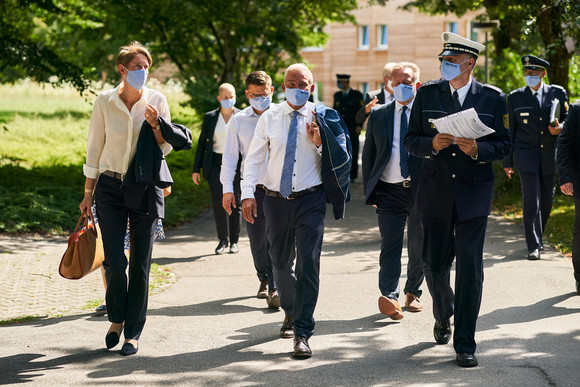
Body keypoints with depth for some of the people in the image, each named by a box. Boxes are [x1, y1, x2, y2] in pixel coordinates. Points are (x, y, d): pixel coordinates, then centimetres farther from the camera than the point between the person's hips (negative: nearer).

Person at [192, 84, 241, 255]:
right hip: (215, 163, 0)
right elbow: (202, 143, 10)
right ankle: (222, 239, 2)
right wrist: (196, 168, 7)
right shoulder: (210, 117, 8)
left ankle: (234, 241, 12)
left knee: (235, 202, 1)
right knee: (218, 201, -9)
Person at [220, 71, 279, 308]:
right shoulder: (238, 121, 5)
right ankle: (265, 280, 27)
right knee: (257, 238, 6)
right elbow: (230, 156, 8)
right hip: (252, 188, 1)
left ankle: (275, 288, -10)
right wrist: (227, 189, 3)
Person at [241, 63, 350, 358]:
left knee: (308, 263, -12)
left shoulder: (322, 119, -1)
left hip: (310, 200, -3)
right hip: (276, 199, 3)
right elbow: (253, 158, 6)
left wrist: (319, 143, -16)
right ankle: (290, 312, 40)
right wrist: (247, 193, -4)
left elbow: (337, 160, 2)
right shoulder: (269, 118, 4)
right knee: (280, 261, 14)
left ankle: (302, 333, -11)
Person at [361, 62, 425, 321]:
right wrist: (369, 192, 6)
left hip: (422, 191, -1)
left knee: (419, 247, 10)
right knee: (390, 244, -11)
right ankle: (389, 296, -20)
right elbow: (368, 154, 12)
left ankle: (413, 292, 28)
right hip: (389, 191, 1)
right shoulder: (378, 115, 9)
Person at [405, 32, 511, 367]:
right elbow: (411, 141, 5)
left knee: (470, 266, -7)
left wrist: (478, 149, -18)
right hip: (435, 191, 2)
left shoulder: (493, 98, 0)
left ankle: (465, 343, 0)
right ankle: (443, 317, 40)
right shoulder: (427, 94, 4)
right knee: (435, 264, 9)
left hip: (474, 191, -2)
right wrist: (433, 144, -16)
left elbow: (504, 145, 2)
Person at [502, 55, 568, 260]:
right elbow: (511, 130, 7)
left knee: (547, 200, 11)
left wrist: (559, 128, -12)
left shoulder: (558, 93, 4)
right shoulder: (515, 97, 3)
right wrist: (507, 161, 6)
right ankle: (534, 246, -6)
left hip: (550, 155, 2)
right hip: (526, 156, -2)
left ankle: (538, 236, 33)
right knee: (531, 201, -10)